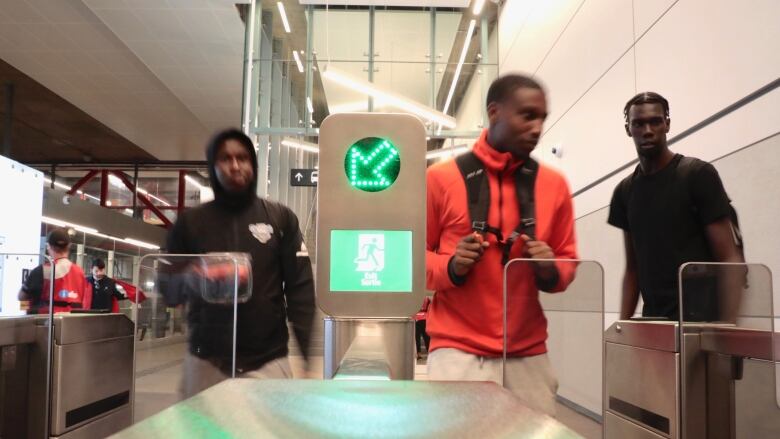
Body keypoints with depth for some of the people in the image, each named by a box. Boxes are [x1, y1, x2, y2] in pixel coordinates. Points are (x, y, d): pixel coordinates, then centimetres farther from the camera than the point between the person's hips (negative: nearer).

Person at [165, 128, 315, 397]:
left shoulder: (281, 218, 4)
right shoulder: (190, 221, 7)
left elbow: (300, 288, 1)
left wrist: (310, 354, -8)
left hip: (268, 361, -1)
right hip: (206, 361, 1)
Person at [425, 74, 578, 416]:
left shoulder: (554, 184, 7)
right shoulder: (441, 178, -1)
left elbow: (567, 261, 14)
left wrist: (550, 272, -8)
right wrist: (451, 267, -14)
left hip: (528, 355, 3)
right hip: (458, 351, -2)